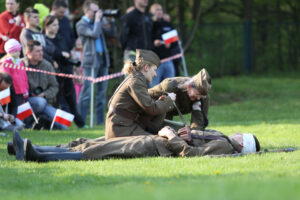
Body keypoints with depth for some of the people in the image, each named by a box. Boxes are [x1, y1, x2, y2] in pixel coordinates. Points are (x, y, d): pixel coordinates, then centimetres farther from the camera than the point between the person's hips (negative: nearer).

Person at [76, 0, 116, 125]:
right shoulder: (81, 25, -5)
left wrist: (110, 21, 6)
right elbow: (94, 34, -19)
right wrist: (98, 20, -11)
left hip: (103, 60, 7)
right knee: (87, 92, -10)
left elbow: (112, 34, 20)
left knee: (101, 92, 8)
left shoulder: (98, 23, 17)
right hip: (91, 61, -7)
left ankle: (99, 120, 13)